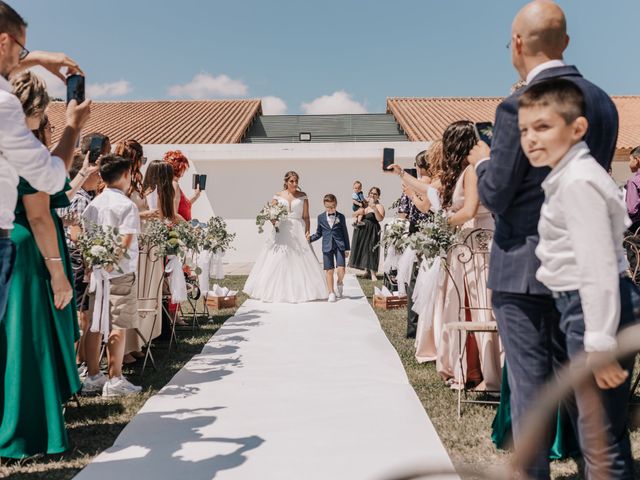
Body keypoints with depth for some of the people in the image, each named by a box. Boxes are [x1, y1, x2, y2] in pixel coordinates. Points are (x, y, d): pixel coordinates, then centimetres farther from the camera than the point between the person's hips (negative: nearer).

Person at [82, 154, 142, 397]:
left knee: (95, 325, 11)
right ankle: (115, 380, 5)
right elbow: (126, 241, -17)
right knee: (117, 327, -1)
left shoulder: (92, 205, 10)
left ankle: (93, 377, 20)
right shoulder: (127, 205, -10)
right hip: (120, 273, -6)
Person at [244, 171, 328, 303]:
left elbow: (306, 217, 4)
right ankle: (276, 291, 7)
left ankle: (300, 291, 6)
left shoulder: (302, 196, 5)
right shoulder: (278, 196, 6)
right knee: (277, 262, -1)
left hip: (298, 232, 0)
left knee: (300, 262, -3)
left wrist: (307, 232, -5)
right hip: (281, 231, 1)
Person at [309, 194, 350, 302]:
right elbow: (319, 233, 13)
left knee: (341, 270, -11)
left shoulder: (341, 217, 4)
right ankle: (331, 293, 13)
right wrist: (310, 238, -5)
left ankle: (339, 283, 22)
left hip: (339, 246, -1)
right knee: (329, 271, 2)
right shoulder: (321, 217, 6)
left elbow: (345, 233, 7)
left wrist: (347, 249, 6)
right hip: (327, 247, 1)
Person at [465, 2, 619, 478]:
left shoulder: (519, 106, -15)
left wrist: (483, 161, 6)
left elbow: (495, 195, -13)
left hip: (525, 266, -7)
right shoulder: (603, 102, 8)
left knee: (531, 382, 3)